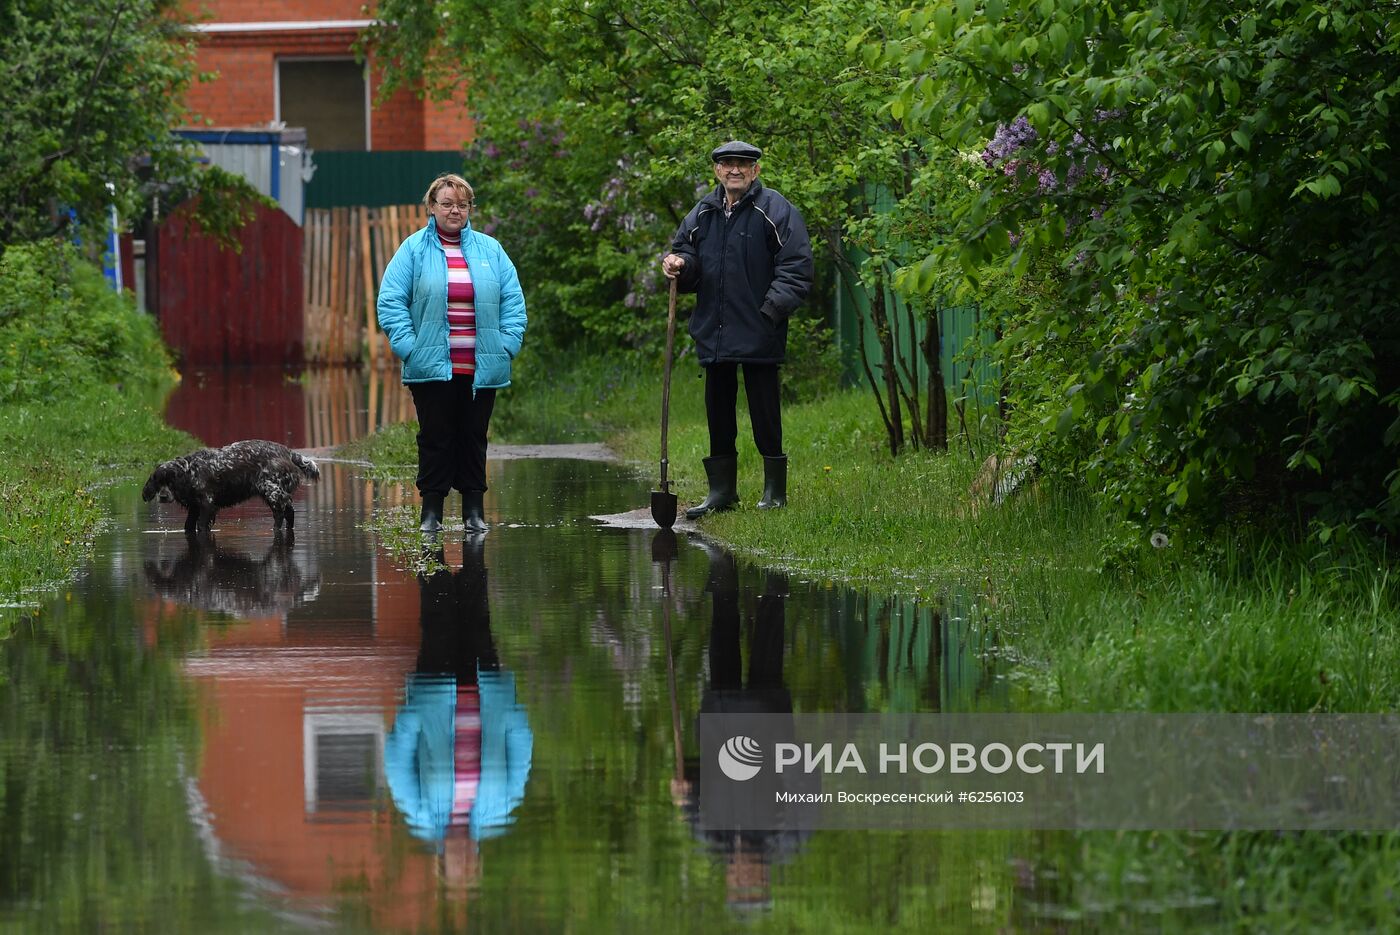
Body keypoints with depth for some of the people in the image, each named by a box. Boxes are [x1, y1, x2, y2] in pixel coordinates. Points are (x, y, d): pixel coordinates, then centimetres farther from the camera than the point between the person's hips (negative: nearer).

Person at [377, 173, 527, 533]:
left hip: (482, 367, 2)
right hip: (432, 366, -2)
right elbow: (391, 300, -3)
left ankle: (473, 509, 14)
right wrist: (408, 346, -12)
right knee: (435, 438, 1)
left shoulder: (490, 250, 9)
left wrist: (508, 343, -1)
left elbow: (513, 301, 10)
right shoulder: (414, 249, 1)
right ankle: (431, 510, 6)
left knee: (474, 437, 7)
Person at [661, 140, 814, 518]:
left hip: (759, 334, -6)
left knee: (765, 413, -2)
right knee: (718, 413, 10)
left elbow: (796, 269, -8)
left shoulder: (775, 211, -4)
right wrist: (679, 264, -2)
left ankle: (775, 491, 7)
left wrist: (771, 310, -18)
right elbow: (687, 251, 22)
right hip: (713, 331, 6)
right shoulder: (703, 213, 13)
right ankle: (722, 489, 18)